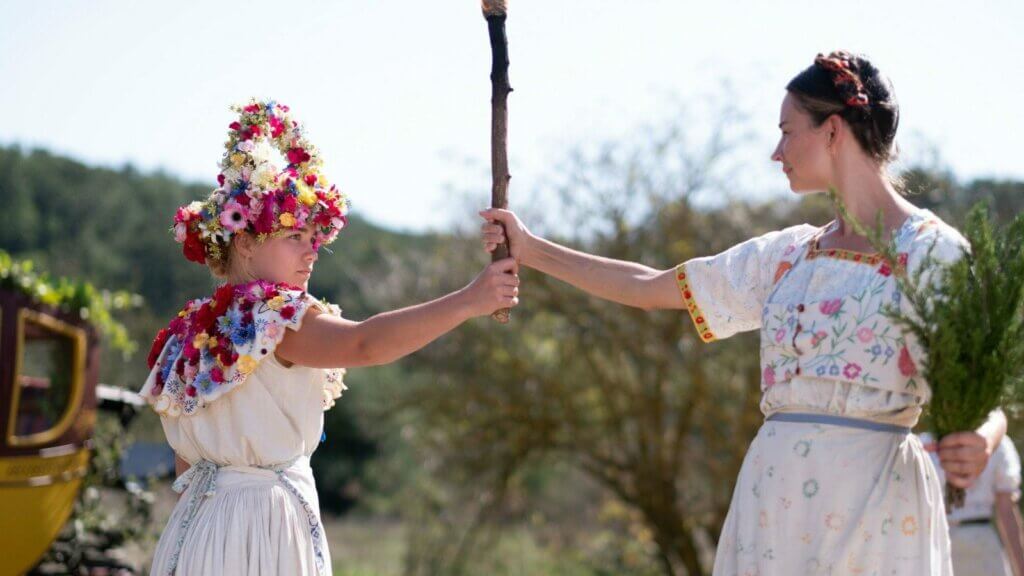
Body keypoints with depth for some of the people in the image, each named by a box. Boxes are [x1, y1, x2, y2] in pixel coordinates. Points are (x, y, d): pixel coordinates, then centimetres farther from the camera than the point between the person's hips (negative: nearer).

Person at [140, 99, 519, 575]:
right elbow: (365, 344, -31)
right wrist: (468, 301, -33)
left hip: (199, 520, 10)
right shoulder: (271, 317, -15)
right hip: (262, 530, -10)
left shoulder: (193, 329, 14)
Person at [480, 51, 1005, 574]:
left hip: (872, 503, -5)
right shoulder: (789, 255, 15)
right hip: (776, 493, 6)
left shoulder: (933, 251, -3)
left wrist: (978, 442, -30)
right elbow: (649, 287, 22)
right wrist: (531, 251, 23)